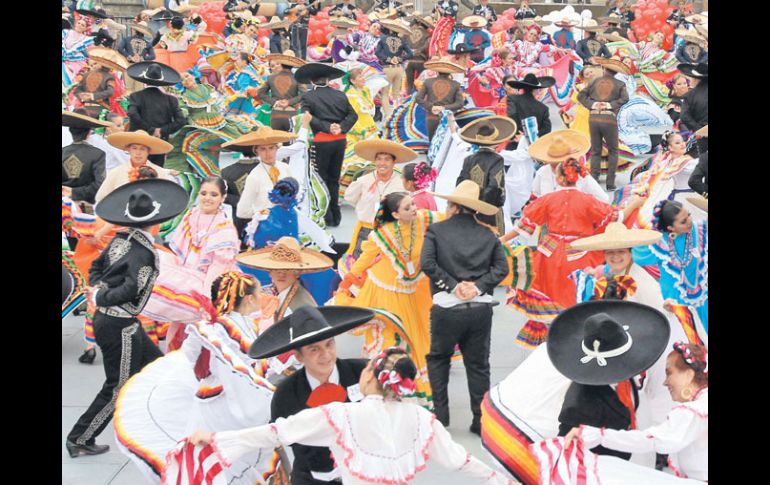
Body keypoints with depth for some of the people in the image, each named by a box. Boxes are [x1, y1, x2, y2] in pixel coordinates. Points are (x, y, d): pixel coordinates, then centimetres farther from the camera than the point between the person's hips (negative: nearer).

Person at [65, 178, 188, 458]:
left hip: (104, 319, 9)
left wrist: (97, 287, -2)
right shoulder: (143, 252, -21)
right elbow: (131, 289, -27)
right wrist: (101, 296, -14)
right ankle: (79, 441, 13)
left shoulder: (120, 239, 3)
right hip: (119, 326, -9)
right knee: (118, 388, 4)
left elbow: (96, 267, 13)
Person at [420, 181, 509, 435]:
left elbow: (427, 263, -11)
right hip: (481, 308, 2)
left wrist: (453, 285, -8)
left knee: (438, 358, 19)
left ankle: (441, 414, 15)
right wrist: (478, 286, -5)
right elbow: (501, 268, 1)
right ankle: (481, 421, 14)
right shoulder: (488, 235, 10)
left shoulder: (436, 230, 2)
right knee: (478, 364, 12)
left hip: (447, 307, -2)